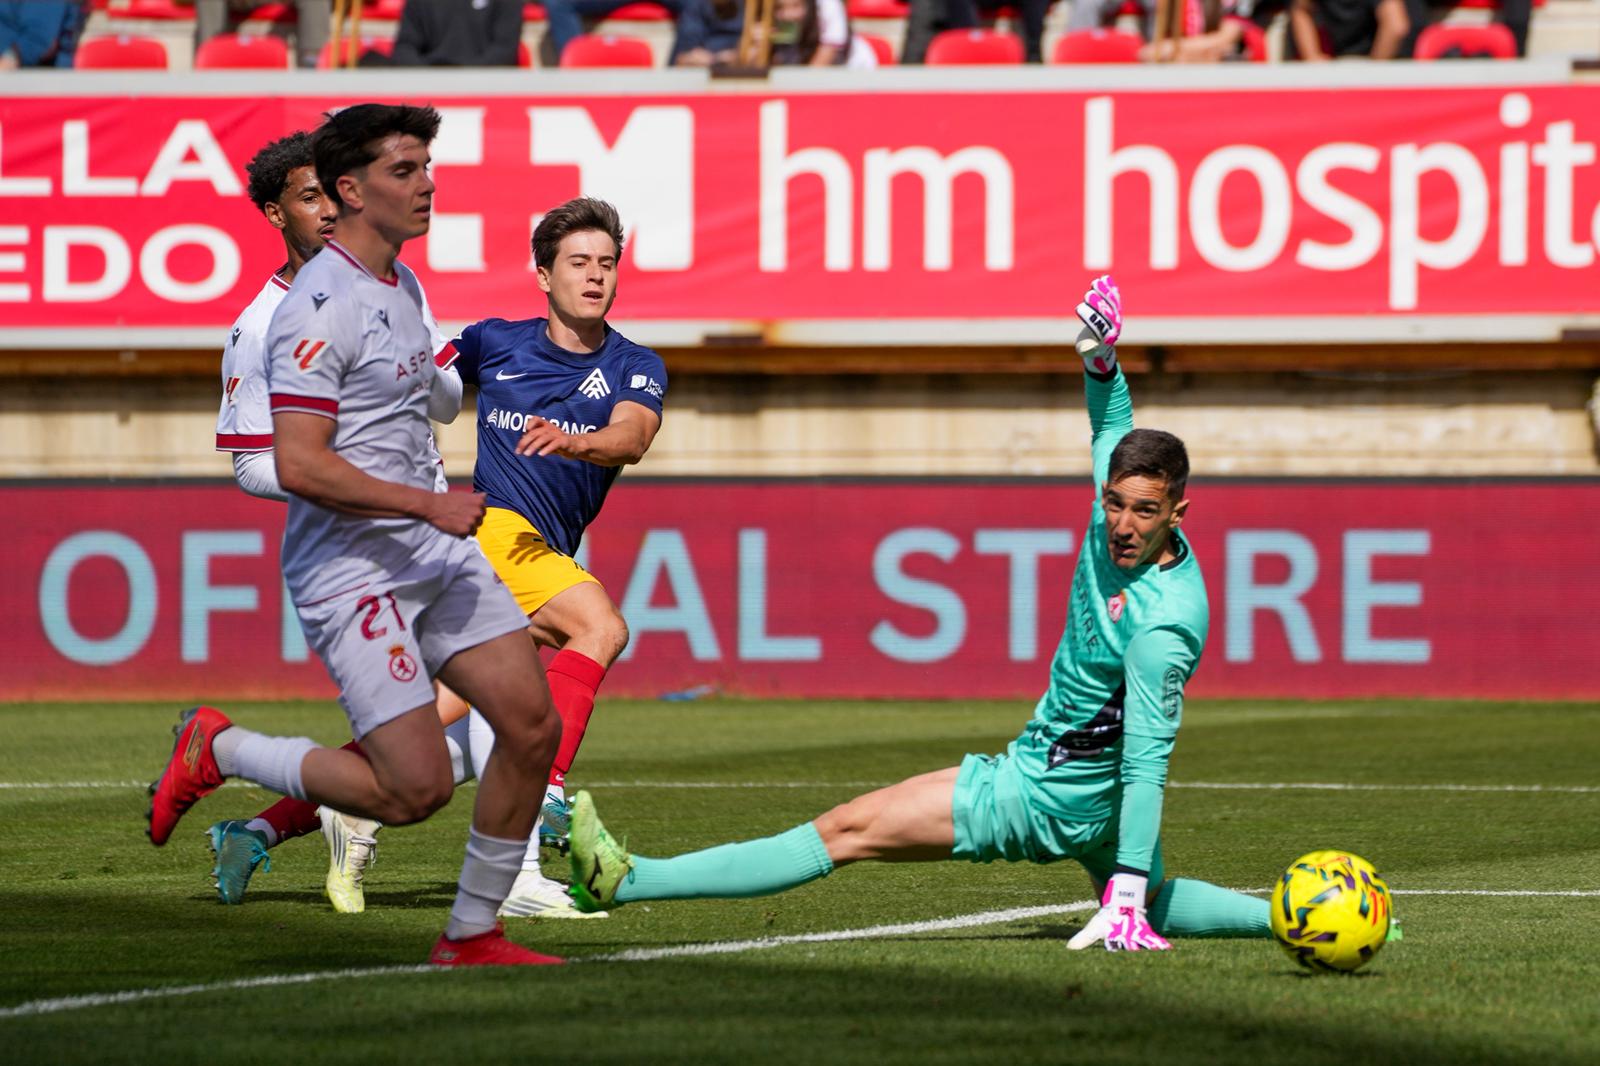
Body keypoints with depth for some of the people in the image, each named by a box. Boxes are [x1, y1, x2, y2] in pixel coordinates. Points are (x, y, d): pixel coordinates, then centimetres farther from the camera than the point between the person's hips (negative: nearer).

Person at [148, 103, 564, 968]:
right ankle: (216, 751, 8)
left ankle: (471, 935, 12)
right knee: (414, 790, -12)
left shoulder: (401, 286, 13)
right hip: (350, 570, -9)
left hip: (435, 554, 9)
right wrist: (429, 504, -22)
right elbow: (298, 466, -24)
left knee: (532, 728, 0)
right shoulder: (320, 306, -18)